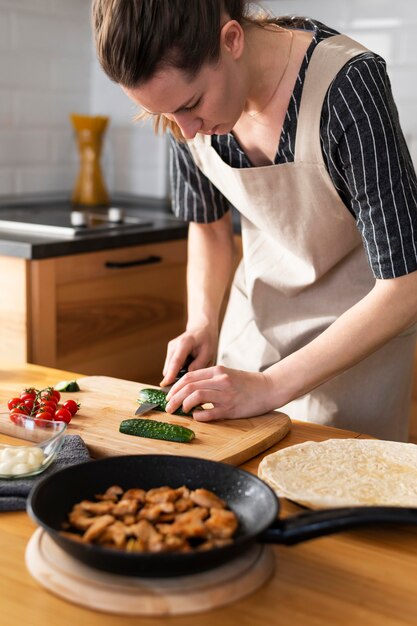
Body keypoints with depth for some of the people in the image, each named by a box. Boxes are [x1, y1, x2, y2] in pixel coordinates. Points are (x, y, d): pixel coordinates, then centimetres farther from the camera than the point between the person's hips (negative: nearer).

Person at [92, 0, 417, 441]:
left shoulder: (347, 86, -30)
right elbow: (208, 226, 4)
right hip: (257, 306, 5)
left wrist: (271, 386, -29)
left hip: (361, 320, -4)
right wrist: (203, 323, -12)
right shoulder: (184, 95, -14)